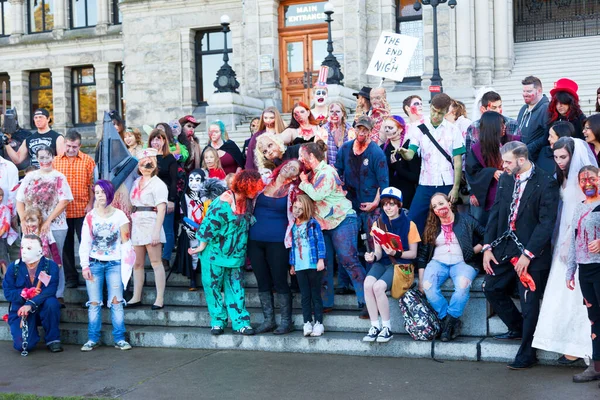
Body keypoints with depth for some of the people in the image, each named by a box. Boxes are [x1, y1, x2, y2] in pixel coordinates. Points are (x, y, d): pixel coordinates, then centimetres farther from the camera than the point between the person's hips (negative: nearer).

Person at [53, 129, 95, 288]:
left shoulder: (88, 161, 0)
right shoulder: (56, 161, 6)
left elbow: (92, 184, -1)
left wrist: (90, 204, -8)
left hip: (82, 210, -2)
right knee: (66, 245, 10)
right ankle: (71, 277, 19)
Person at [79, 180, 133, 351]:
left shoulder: (119, 215, 3)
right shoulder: (90, 216, 6)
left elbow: (126, 243, 3)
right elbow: (84, 243, 4)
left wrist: (125, 265, -4)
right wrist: (85, 266, -5)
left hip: (114, 264, -1)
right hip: (94, 264, 1)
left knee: (116, 302, -7)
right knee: (94, 303, 0)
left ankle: (119, 338, -2)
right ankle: (93, 339, 7)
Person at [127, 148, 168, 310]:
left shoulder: (158, 184, -6)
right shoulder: (136, 183, 17)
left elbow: (161, 209, -12)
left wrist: (157, 231, -19)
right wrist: (129, 226, 14)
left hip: (150, 225, -7)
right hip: (137, 225, 7)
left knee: (156, 262, -4)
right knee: (137, 264, 10)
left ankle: (160, 299, -1)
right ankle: (136, 297, 17)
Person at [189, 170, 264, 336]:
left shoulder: (247, 202, 1)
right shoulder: (223, 203, -23)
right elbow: (209, 225, -18)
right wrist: (202, 246, -11)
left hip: (235, 254, 6)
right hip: (215, 253, -6)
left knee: (236, 288, 5)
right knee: (213, 286, 4)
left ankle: (240, 322, 6)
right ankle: (218, 321, 15)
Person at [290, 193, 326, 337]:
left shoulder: (313, 224, -2)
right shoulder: (293, 226, 12)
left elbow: (320, 242, -5)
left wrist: (321, 260, -12)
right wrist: (292, 264, 16)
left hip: (313, 265, -4)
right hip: (300, 266, 4)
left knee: (315, 295, 3)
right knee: (305, 296, 6)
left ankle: (319, 323, 8)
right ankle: (307, 323, 10)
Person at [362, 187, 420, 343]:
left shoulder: (409, 224, -4)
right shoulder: (378, 224, 8)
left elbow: (413, 254, -2)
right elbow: (378, 252, 4)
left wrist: (396, 253, -20)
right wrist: (373, 257, -20)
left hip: (401, 263, -4)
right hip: (382, 262, 4)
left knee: (378, 287, -30)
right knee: (367, 284, -28)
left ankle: (387, 328, -14)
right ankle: (375, 326, -17)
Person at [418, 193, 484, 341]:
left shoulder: (466, 220, 7)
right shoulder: (431, 227, 16)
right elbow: (423, 253, 12)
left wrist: (474, 250, -6)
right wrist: (420, 278, 3)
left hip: (461, 262, -3)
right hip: (438, 262, 3)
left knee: (463, 285, -37)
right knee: (428, 286, -30)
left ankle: (449, 321, -19)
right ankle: (453, 322, -16)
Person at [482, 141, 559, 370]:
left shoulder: (546, 184, -15)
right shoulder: (505, 179, 4)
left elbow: (546, 223, -17)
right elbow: (495, 213, 8)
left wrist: (528, 254, -19)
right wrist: (487, 247, 2)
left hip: (532, 253, -6)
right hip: (504, 248, 7)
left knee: (529, 304, 2)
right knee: (491, 288, 13)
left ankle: (526, 355, 16)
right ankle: (517, 328, 35)